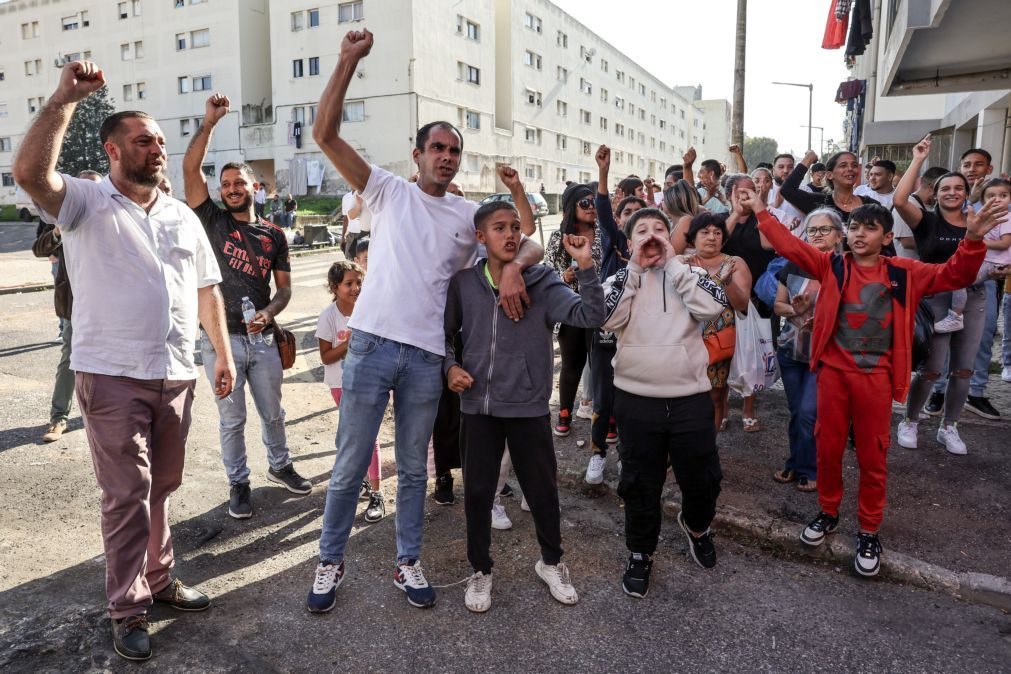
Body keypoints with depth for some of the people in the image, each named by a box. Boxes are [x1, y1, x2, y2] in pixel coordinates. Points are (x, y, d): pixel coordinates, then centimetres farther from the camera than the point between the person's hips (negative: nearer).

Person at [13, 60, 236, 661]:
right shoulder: (86, 203, -1)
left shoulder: (184, 218, 13)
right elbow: (30, 172, -23)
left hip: (176, 376, 5)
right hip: (113, 377, -5)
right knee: (127, 494, 0)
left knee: (161, 488, 15)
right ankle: (128, 608, 13)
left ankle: (159, 578, 31)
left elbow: (207, 290, 15)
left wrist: (224, 355, 11)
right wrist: (64, 100, -23)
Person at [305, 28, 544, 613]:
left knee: (414, 468, 13)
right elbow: (326, 134, -2)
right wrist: (349, 61, -6)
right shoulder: (389, 192, 5)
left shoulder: (470, 214, 11)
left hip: (427, 355, 2)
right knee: (350, 466, 6)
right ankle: (331, 564, 24)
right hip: (372, 343, -2)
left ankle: (409, 564, 29)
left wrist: (513, 266, -15)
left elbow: (532, 245, 8)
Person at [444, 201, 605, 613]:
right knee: (477, 492, 12)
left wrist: (586, 266, -27)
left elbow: (590, 316, -17)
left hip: (528, 407, -1)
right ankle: (480, 570, 33)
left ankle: (551, 562, 37)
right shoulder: (463, 284, -1)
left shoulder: (542, 282, -5)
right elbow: (446, 333, 11)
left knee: (543, 491, 12)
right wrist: (450, 365, -7)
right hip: (477, 407, 1)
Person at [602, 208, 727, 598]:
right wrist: (635, 267, -10)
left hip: (691, 397, 1)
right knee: (640, 483, 11)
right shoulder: (621, 279, 5)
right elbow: (608, 318, -15)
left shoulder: (688, 274, 6)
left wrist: (672, 262, -10)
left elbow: (713, 306, -15)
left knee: (702, 478, 14)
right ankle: (640, 553, 31)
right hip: (636, 399, -1)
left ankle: (696, 526, 45)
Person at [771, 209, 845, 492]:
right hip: (790, 350, 4)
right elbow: (778, 305, 8)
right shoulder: (793, 265, 1)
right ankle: (796, 464, 28)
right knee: (796, 412, 13)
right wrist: (794, 310, -12)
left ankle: (809, 469, 13)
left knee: (809, 413, -6)